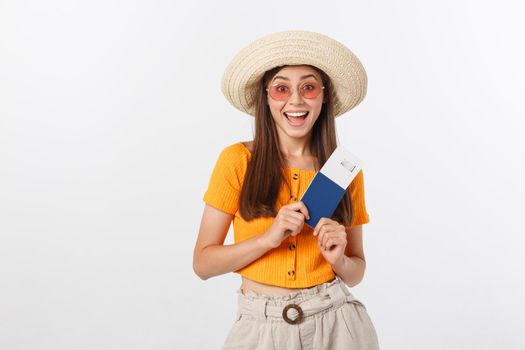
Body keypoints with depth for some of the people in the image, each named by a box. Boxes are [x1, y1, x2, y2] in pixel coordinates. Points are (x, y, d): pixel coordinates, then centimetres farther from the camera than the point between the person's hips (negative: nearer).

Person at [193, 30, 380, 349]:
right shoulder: (237, 160, -7)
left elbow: (356, 272, 8)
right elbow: (203, 263, -6)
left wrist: (338, 259, -13)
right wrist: (269, 238, -19)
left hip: (335, 323, 2)